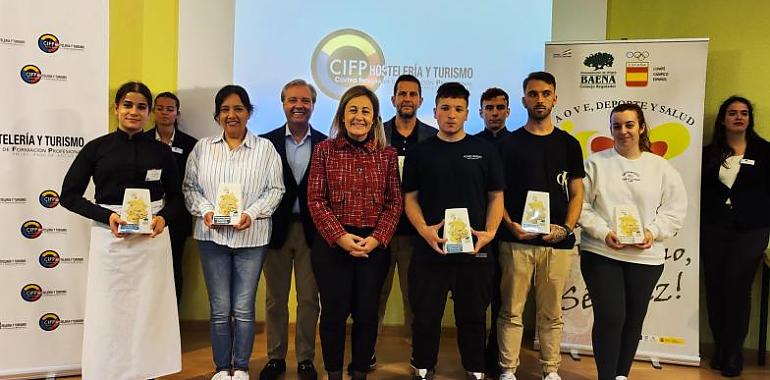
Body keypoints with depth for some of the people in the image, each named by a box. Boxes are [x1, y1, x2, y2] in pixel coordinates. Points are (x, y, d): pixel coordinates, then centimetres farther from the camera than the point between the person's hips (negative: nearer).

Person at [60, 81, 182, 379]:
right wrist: (107, 216, -12)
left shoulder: (161, 151, 5)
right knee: (109, 312, 4)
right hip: (109, 239, -1)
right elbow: (69, 195, 2)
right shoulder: (96, 148, 1)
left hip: (152, 238, 1)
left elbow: (175, 197, 10)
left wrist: (164, 218, -11)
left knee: (149, 310, 5)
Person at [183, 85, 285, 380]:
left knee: (243, 309, 4)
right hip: (212, 235, 2)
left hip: (251, 237, -1)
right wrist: (205, 211, -9)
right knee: (219, 309, 7)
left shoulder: (265, 148, 3)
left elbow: (275, 189, 0)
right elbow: (190, 187, 9)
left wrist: (251, 214, -13)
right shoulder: (202, 148, 8)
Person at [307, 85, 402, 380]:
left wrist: (376, 239, -10)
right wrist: (340, 237, -12)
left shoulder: (387, 154, 4)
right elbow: (316, 200, -3)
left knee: (367, 314, 9)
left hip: (374, 245, 1)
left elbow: (394, 203, 3)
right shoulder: (324, 149, 0)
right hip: (332, 243, -1)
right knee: (334, 313, 6)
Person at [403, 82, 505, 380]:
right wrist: (424, 230, -12)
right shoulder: (420, 152, 6)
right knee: (426, 314, 8)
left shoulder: (484, 150, 6)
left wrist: (489, 232, -8)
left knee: (473, 315, 11)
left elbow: (496, 196, 6)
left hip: (474, 247, 0)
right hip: (430, 247, 0)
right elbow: (410, 197, 4)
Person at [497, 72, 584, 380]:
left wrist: (566, 228, -6)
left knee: (551, 313, 10)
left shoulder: (568, 144, 9)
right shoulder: (508, 144, 5)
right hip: (516, 241, -1)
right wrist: (510, 225, -10)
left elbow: (576, 194, 9)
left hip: (557, 242, 1)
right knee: (511, 310, 3)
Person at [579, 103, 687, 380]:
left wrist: (652, 232, -11)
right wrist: (604, 233, -14)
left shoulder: (661, 167, 6)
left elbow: (675, 208, 5)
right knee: (609, 318, -6)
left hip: (646, 256, 3)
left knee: (634, 319, 13)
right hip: (601, 253, -3)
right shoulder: (596, 163, 1)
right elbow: (582, 206, -3)